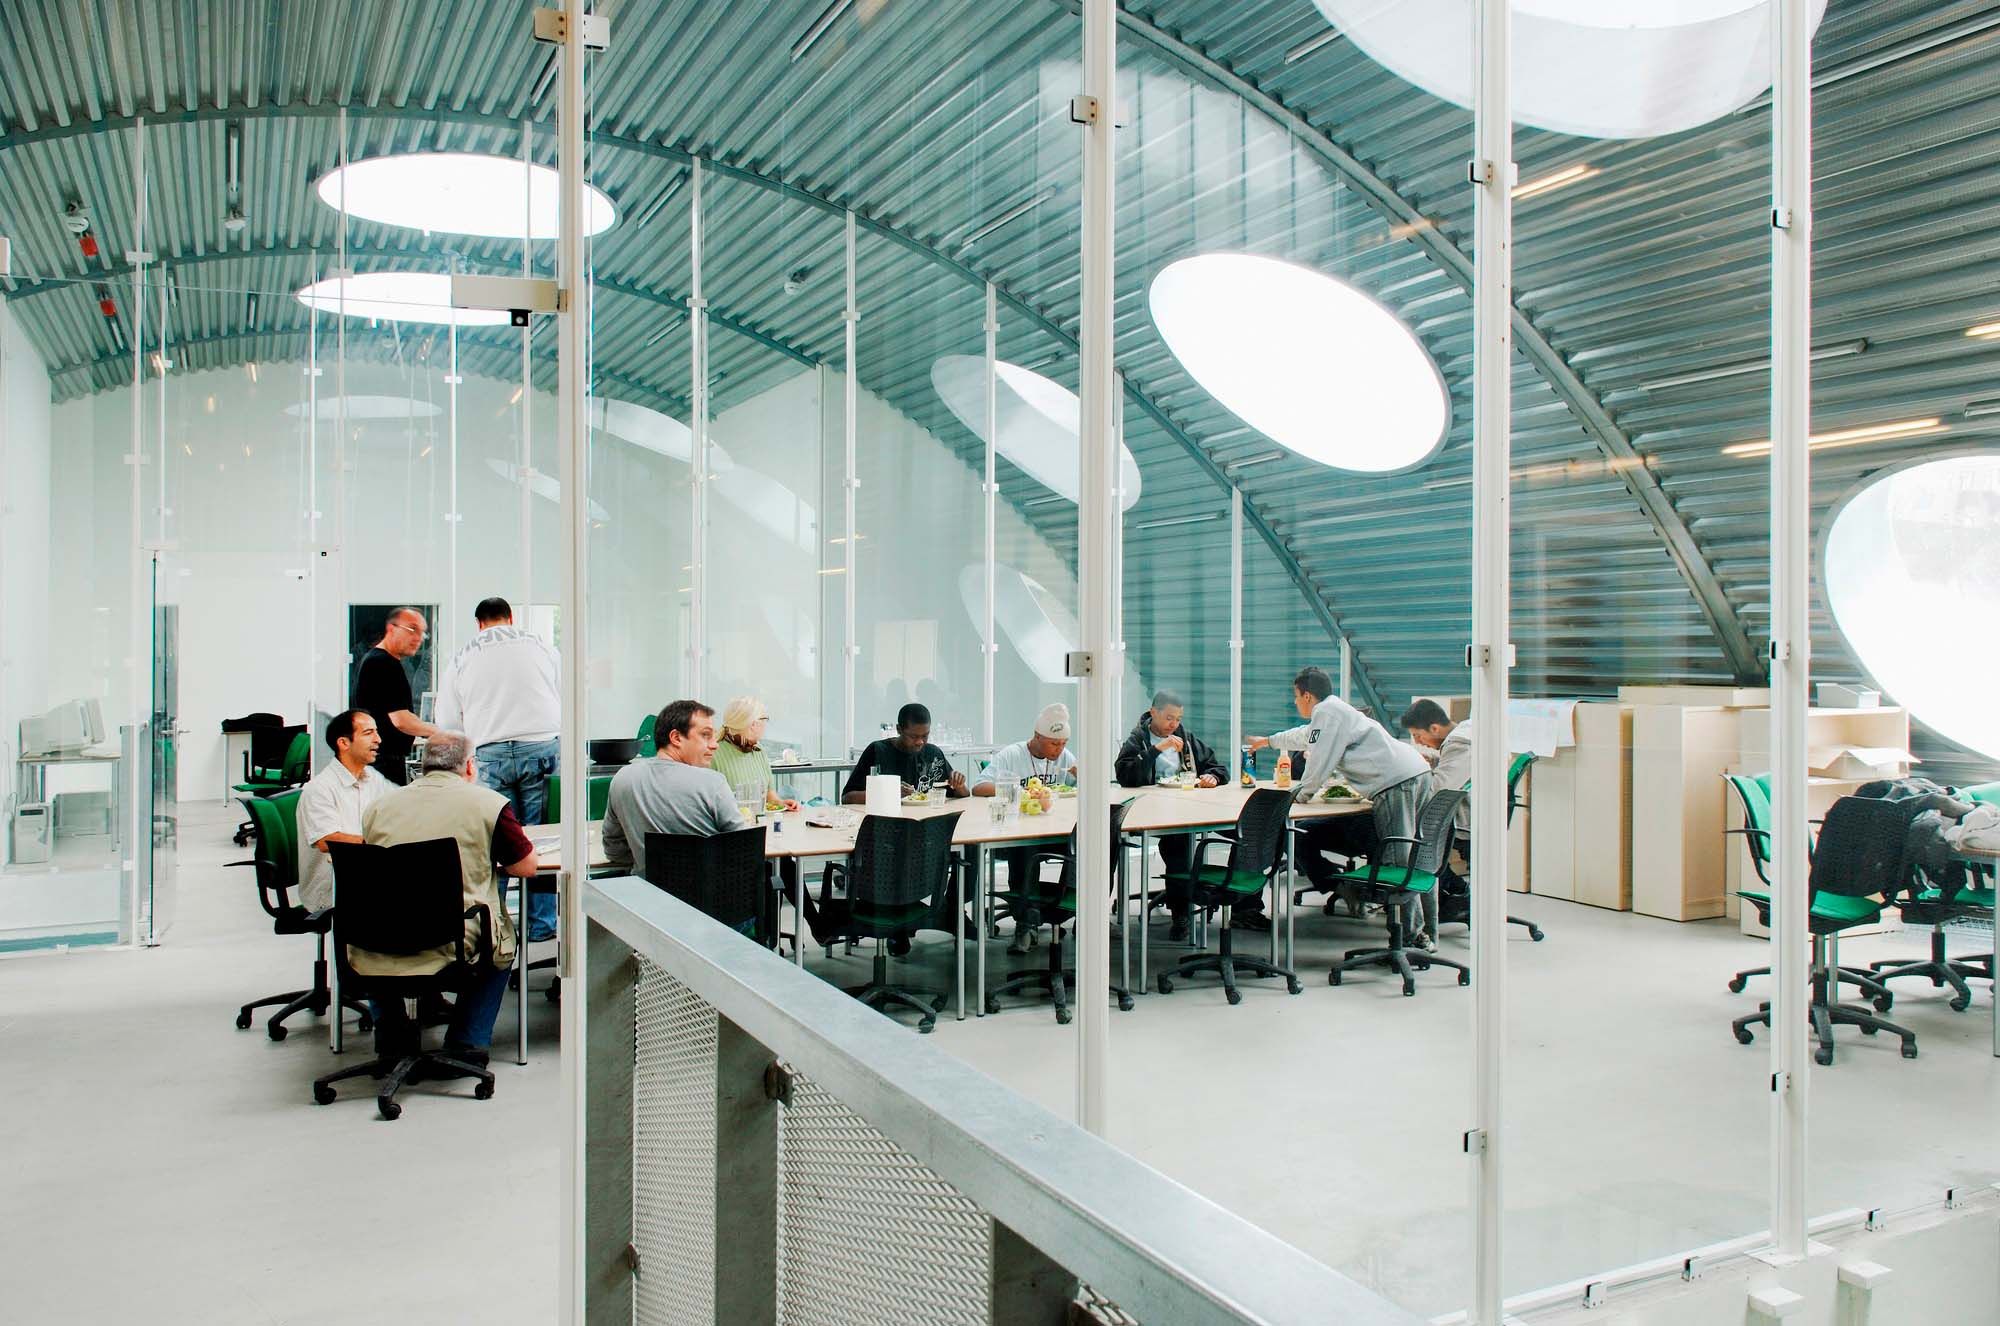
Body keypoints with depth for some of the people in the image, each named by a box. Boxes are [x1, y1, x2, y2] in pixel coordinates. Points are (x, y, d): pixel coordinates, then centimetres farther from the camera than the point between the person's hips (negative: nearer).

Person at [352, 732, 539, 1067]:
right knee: (501, 940, 29)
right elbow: (527, 867, 7)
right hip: (453, 950, -3)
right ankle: (466, 1042, 22)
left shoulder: (379, 806, 8)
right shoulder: (489, 803, -2)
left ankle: (391, 1039, 35)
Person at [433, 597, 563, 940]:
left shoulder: (461, 659, 13)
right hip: (542, 747, 0)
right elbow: (567, 700, 13)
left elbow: (447, 722, 12)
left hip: (490, 754, 0)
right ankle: (541, 925, 6)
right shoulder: (541, 647, 13)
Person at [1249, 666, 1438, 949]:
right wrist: (1268, 741, 64)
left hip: (1396, 780, -10)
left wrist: (1300, 792, 11)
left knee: (1399, 861, -12)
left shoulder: (1327, 711, -2)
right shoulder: (1334, 712, 29)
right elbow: (1303, 736, 49)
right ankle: (1427, 933, 11)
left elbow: (1319, 763, -7)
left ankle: (1415, 933, -14)